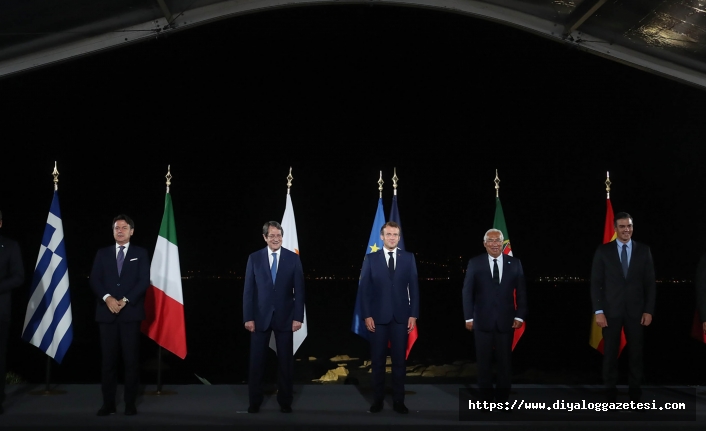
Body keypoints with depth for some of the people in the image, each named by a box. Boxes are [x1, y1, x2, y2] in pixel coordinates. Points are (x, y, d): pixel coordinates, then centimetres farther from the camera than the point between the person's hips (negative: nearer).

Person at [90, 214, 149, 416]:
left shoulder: (140, 253, 9)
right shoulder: (102, 253, 14)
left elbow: (144, 281, -2)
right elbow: (94, 280, 4)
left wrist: (125, 300, -12)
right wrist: (107, 298, -13)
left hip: (130, 312, -2)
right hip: (107, 312, 2)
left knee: (131, 359, -1)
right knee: (108, 359, 2)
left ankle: (130, 403, 5)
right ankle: (108, 403, 7)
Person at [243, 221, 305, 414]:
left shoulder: (293, 258, 0)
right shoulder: (254, 258, 1)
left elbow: (299, 290, -1)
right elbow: (248, 290, 0)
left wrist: (298, 317, -6)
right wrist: (248, 317, -6)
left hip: (285, 317, 0)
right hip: (260, 316, 0)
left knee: (285, 361, 7)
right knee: (256, 360, 5)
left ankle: (285, 401, 19)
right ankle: (255, 401, 17)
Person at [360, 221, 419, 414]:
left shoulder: (408, 258, 4)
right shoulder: (371, 258, 2)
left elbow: (414, 288, 3)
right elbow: (365, 288, 0)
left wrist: (413, 315, -3)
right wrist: (367, 315, -6)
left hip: (401, 317, 1)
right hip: (378, 317, 0)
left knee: (399, 360, 5)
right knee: (378, 360, 6)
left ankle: (398, 401, 13)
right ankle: (378, 399, 17)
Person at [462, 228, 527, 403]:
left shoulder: (515, 263, 3)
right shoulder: (475, 263, 0)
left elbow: (521, 292, 4)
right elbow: (467, 292, 0)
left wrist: (520, 316, -3)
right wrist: (469, 317, -5)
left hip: (506, 321, 1)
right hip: (482, 321, -1)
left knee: (505, 360, 7)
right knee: (484, 361, 7)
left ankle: (502, 398, 19)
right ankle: (486, 397, 19)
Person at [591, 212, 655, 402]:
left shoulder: (644, 250, 5)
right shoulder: (603, 251, 1)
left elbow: (650, 283, 5)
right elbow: (596, 283, -1)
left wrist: (649, 310, -1)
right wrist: (598, 311, -8)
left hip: (636, 310, 1)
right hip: (611, 310, -1)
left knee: (636, 352, 5)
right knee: (610, 353, 2)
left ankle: (635, 390, 14)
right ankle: (610, 390, 11)